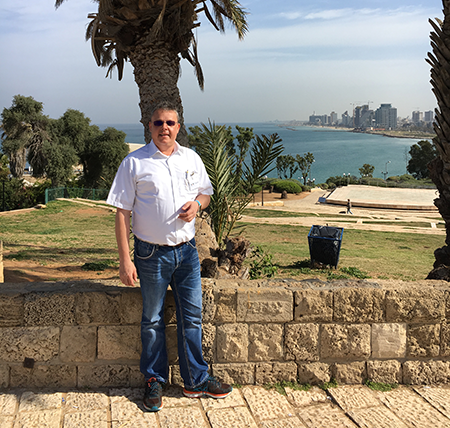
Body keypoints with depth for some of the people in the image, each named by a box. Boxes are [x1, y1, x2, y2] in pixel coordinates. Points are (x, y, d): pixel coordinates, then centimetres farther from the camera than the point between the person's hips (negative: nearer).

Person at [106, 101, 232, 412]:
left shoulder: (191, 159, 7)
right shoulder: (134, 163, -5)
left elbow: (206, 192, 20)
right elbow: (122, 213, -7)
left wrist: (197, 203, -6)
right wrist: (125, 260, -12)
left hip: (187, 250, 3)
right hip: (152, 254, -3)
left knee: (192, 316, 10)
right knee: (153, 320, 10)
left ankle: (197, 380, 24)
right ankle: (155, 381, 27)